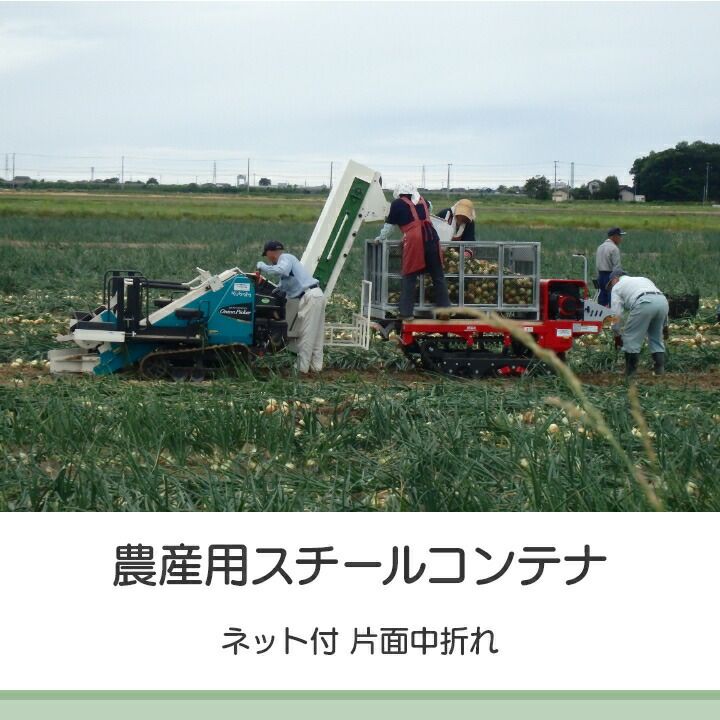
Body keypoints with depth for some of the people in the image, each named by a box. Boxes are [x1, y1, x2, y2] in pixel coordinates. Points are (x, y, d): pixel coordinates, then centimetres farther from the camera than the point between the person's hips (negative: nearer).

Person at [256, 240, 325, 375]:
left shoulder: (285, 258, -5)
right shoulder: (287, 259, 25)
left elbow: (280, 270, -29)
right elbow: (283, 286, 25)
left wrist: (262, 266, -15)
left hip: (310, 297, -10)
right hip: (316, 295, 10)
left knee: (305, 335, -5)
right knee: (316, 335, 11)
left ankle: (302, 368, -2)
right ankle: (316, 366, 15)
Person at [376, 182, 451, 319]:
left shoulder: (397, 203, 11)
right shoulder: (422, 201, 23)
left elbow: (389, 225, 18)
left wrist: (380, 238, 35)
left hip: (414, 240, -4)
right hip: (431, 236, 4)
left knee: (409, 277, 4)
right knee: (438, 276, 9)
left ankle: (406, 313, 1)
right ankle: (445, 309, 8)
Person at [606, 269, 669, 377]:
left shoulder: (617, 287, 24)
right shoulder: (643, 279, 41)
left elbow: (616, 314, 16)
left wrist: (617, 335, 25)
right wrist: (664, 325, 35)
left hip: (644, 303, -6)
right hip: (663, 301, 6)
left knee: (631, 339, 7)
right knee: (656, 338, 21)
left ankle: (630, 374, 8)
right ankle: (660, 371, 20)